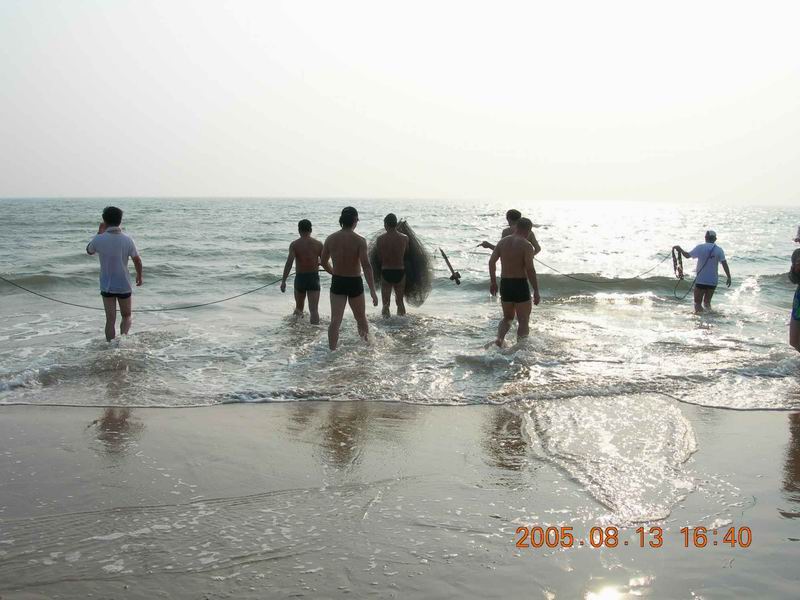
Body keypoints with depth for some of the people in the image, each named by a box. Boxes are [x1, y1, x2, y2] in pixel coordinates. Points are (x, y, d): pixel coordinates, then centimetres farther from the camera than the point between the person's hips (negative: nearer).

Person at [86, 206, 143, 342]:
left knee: (110, 320, 9)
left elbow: (89, 251, 10)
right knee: (126, 316, 16)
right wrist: (139, 275, 13)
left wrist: (99, 233, 11)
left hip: (106, 286, 1)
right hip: (124, 285, 0)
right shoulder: (127, 239, -12)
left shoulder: (99, 239, -12)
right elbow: (137, 260, -4)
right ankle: (123, 337, -7)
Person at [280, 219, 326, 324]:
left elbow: (289, 263, -14)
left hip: (300, 277, 0)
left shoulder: (294, 244, -4)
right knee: (314, 309, -6)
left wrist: (283, 281, -13)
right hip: (314, 278, 0)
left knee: (299, 307, 22)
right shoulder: (318, 244, 0)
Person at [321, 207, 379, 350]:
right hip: (355, 283, -2)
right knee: (361, 318, 17)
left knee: (335, 321, -1)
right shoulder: (359, 241, -14)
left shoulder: (330, 239, -3)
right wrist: (372, 291, -22)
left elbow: (324, 263, 7)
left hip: (337, 283, 2)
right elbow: (366, 266, -21)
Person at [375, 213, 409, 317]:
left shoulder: (380, 239, -9)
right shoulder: (404, 238, -7)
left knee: (385, 303, 7)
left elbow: (380, 258, -4)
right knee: (400, 301, 17)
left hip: (385, 272, -1)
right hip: (400, 272, 1)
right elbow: (406, 254, 3)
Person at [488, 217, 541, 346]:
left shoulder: (502, 242, 6)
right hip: (520, 284, -5)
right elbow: (530, 269, -17)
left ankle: (499, 338, -1)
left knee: (508, 317, 21)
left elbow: (491, 262, 6)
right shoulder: (526, 245, -11)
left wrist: (493, 282, 16)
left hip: (505, 284, 5)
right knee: (523, 320, 6)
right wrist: (536, 291, -14)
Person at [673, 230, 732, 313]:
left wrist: (680, 249, 14)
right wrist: (729, 277, -4)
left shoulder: (700, 247, -6)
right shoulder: (719, 250, -1)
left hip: (700, 280, -3)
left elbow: (688, 255, -3)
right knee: (707, 302, 19)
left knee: (698, 302, 3)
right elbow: (724, 264, -7)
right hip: (713, 281, 3)